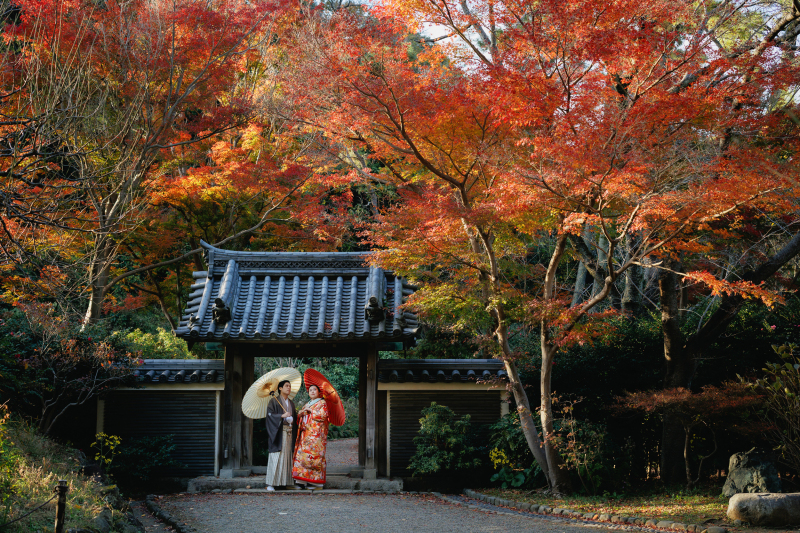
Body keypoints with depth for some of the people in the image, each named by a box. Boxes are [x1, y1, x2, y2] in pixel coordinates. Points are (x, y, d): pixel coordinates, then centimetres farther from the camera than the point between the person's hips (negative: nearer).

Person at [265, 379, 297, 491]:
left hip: (289, 433, 6)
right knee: (276, 457, -10)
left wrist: (291, 419, 0)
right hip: (278, 432, -6)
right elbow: (269, 414, -9)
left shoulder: (291, 403, 20)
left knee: (288, 456, 3)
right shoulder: (274, 401, 1)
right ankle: (271, 483, -10)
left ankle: (287, 482, 6)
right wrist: (282, 416, -19)